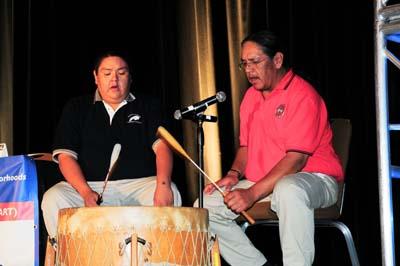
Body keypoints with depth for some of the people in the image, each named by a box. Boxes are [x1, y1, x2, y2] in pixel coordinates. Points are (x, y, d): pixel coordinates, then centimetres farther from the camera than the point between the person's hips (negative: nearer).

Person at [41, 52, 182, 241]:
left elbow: (162, 146, -1)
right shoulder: (77, 109, 15)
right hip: (90, 185, 0)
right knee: (53, 199, -28)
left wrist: (163, 185, -23)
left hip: (139, 183, 0)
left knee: (171, 195, -31)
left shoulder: (147, 107, 15)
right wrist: (85, 193, -15)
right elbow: (65, 155, 4)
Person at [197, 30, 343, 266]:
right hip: (263, 183, 8)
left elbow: (296, 159, -21)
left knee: (289, 190, -43)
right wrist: (234, 174, -2)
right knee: (205, 207, -5)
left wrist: (253, 193, -26)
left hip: (312, 178, -8)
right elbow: (246, 145, 20)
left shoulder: (302, 95, -14)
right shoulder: (251, 96, 12)